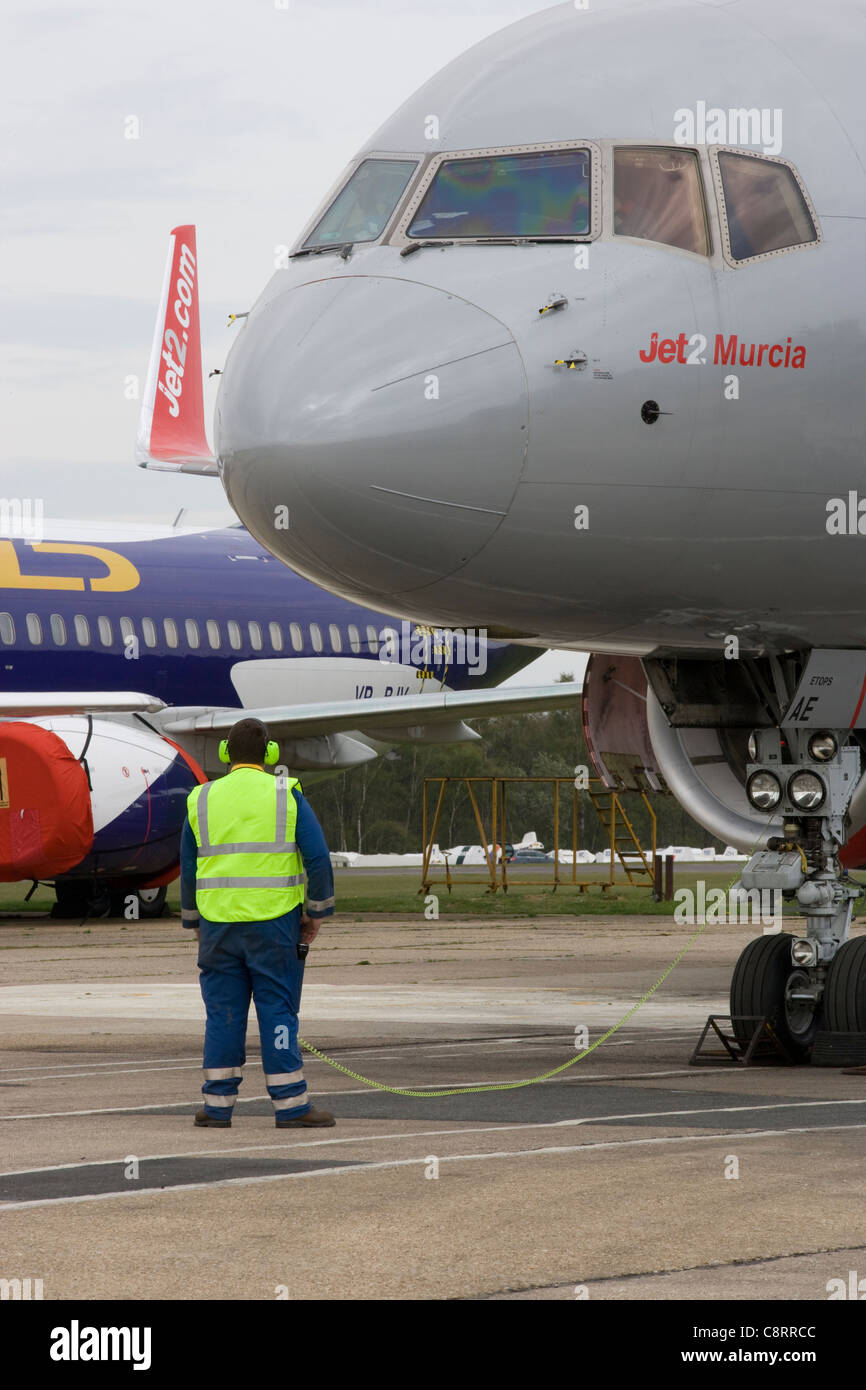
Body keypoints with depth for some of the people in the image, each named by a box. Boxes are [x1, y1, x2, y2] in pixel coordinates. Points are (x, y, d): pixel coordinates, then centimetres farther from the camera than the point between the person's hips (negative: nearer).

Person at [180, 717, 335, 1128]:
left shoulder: (202, 800, 6)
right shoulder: (286, 795, -1)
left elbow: (189, 868, 11)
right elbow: (318, 857, -6)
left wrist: (194, 922, 20)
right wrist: (317, 912, 3)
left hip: (219, 923, 2)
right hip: (275, 923, -2)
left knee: (223, 1013, 7)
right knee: (278, 1010, 0)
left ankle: (217, 1105, 7)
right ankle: (290, 1105, 0)